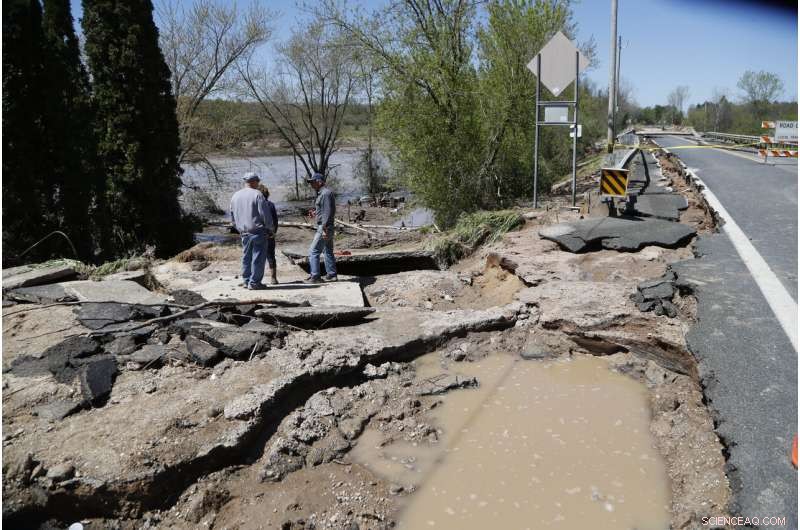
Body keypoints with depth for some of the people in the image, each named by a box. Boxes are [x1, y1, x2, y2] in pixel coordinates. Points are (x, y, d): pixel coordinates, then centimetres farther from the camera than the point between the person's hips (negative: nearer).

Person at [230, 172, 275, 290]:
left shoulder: (235, 196, 11)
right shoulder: (257, 194, -10)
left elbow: (232, 217, 17)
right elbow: (265, 214, -13)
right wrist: (271, 229, -3)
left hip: (244, 233, 7)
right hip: (258, 231, -7)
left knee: (246, 256, 16)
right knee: (258, 257, -2)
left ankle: (246, 280, 20)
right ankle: (254, 282, -2)